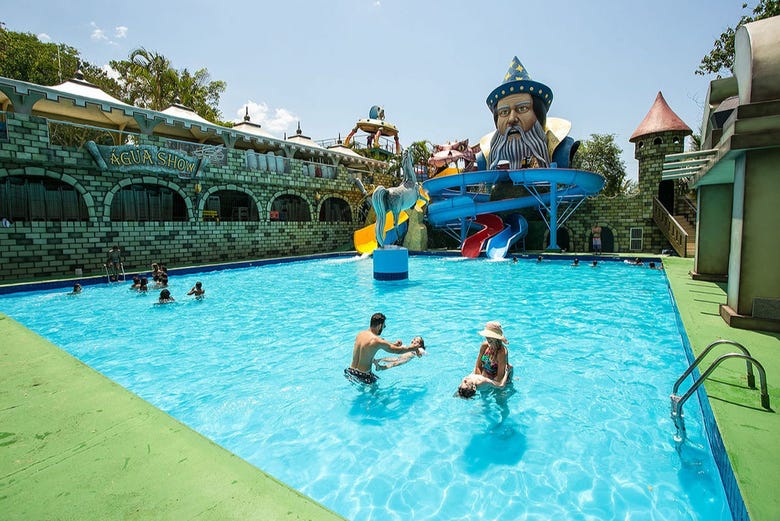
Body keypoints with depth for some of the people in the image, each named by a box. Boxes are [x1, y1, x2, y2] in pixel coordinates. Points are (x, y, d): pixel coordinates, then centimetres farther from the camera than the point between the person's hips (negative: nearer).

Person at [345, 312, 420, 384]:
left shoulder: (360, 334, 2)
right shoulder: (377, 341, -19)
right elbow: (398, 351, -8)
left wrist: (393, 344, 19)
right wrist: (415, 348, 7)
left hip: (350, 372, 7)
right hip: (362, 376, -7)